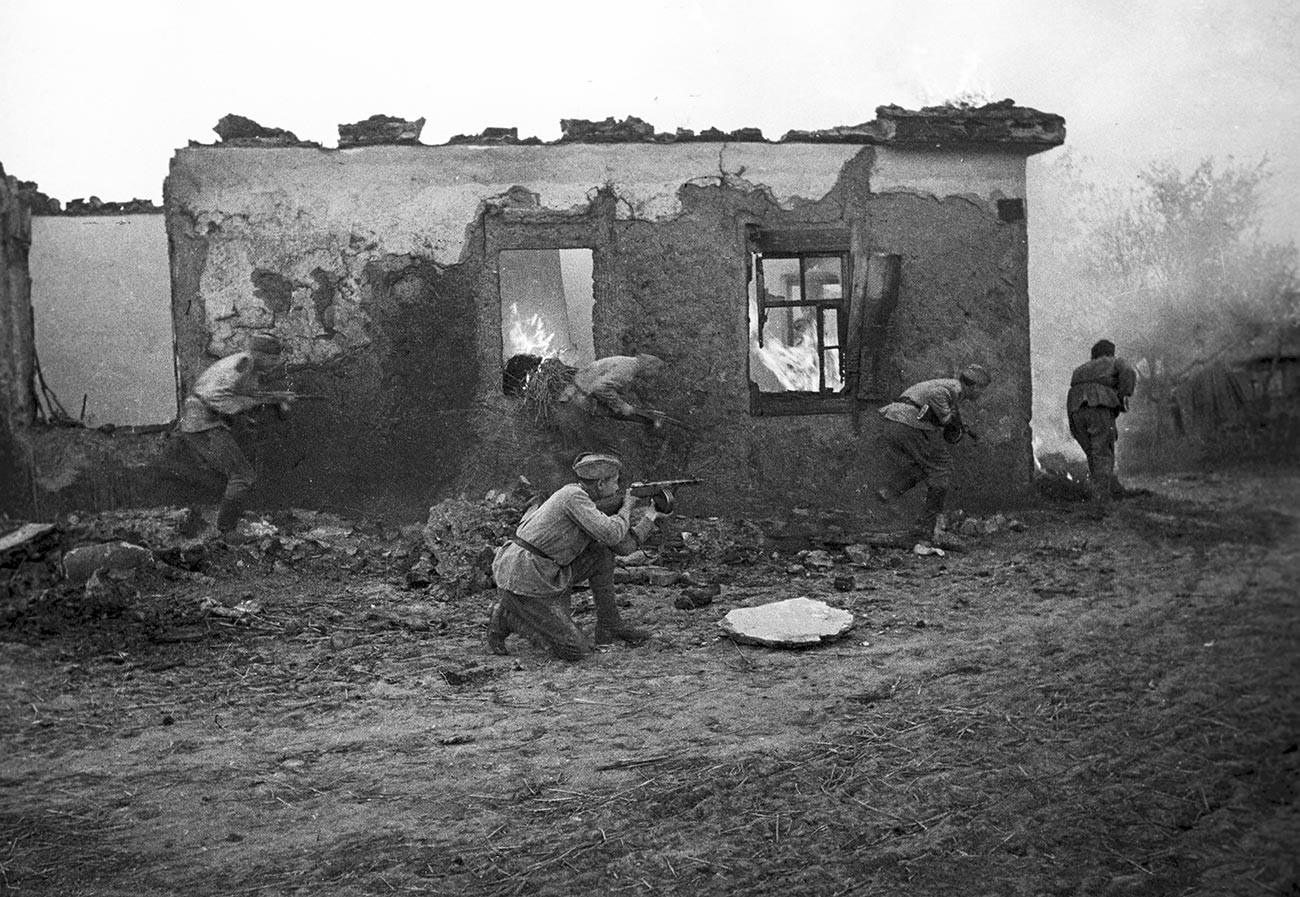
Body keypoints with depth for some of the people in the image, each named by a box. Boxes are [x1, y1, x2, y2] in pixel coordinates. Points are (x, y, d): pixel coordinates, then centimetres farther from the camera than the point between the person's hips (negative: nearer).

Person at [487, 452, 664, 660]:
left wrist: (649, 518, 13)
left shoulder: (589, 504, 14)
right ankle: (507, 616, 2)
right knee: (577, 649, -9)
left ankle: (610, 626, 14)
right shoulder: (573, 495, -15)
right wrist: (626, 507, -6)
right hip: (522, 579, -10)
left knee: (603, 554, 9)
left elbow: (624, 545, 16)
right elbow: (612, 534, -24)